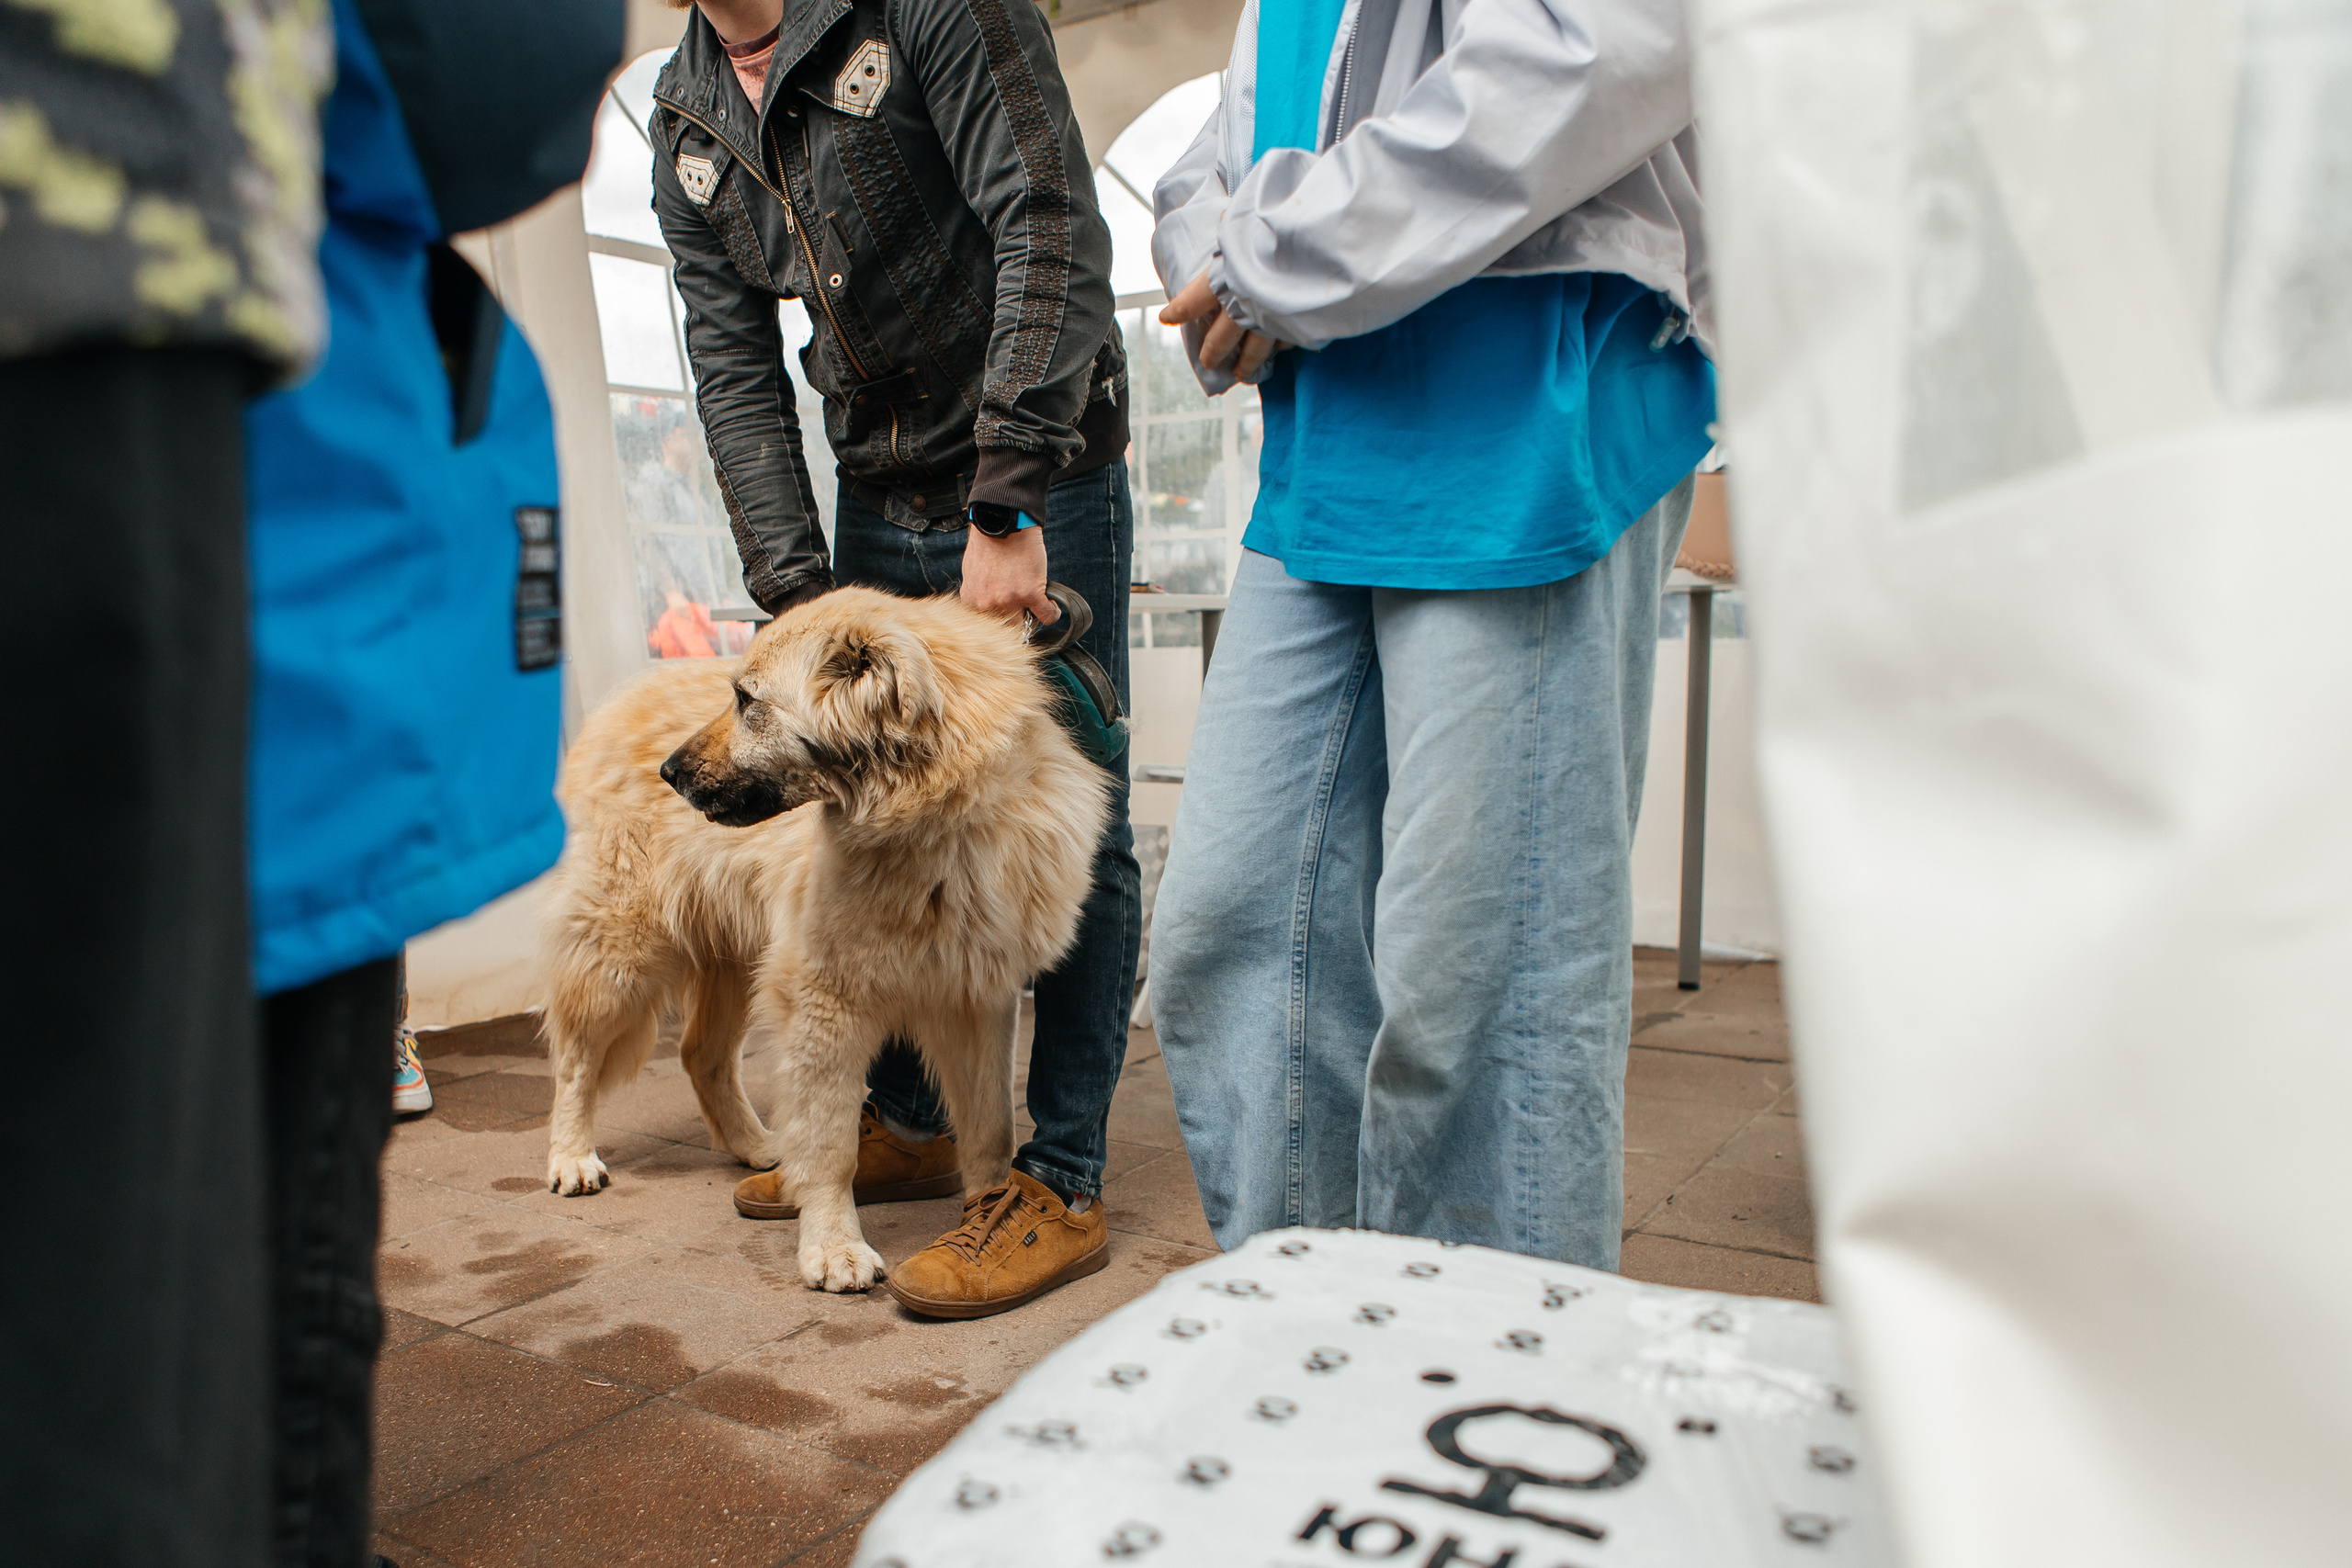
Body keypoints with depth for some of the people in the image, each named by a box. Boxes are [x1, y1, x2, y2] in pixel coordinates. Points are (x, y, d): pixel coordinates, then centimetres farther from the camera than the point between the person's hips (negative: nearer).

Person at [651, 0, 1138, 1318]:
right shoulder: (686, 126, 9)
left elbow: (1053, 231, -20)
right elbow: (736, 371, 3)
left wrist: (1006, 506, -27)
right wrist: (797, 587, -10)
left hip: (1038, 486, -6)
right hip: (878, 504, 7)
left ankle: (1063, 1187, 3)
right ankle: (909, 1126, 26)